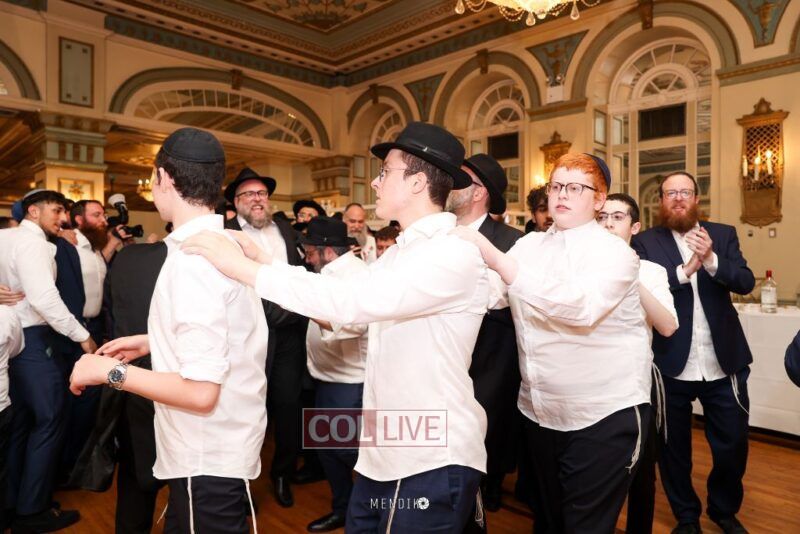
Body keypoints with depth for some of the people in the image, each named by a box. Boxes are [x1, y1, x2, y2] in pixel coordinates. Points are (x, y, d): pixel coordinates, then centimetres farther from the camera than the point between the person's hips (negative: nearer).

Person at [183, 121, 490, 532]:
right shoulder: (400, 252, 11)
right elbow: (346, 310, 7)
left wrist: (245, 268, -23)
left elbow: (351, 300, -29)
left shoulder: (455, 255, -20)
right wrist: (263, 260, 1)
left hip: (434, 460, -8)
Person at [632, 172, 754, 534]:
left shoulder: (723, 234, 6)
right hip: (671, 364, -2)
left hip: (723, 363, 2)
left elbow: (746, 283, -6)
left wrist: (711, 259, -23)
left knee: (733, 444, 13)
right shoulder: (645, 241, -2)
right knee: (673, 447, 12)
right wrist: (685, 270, -27)